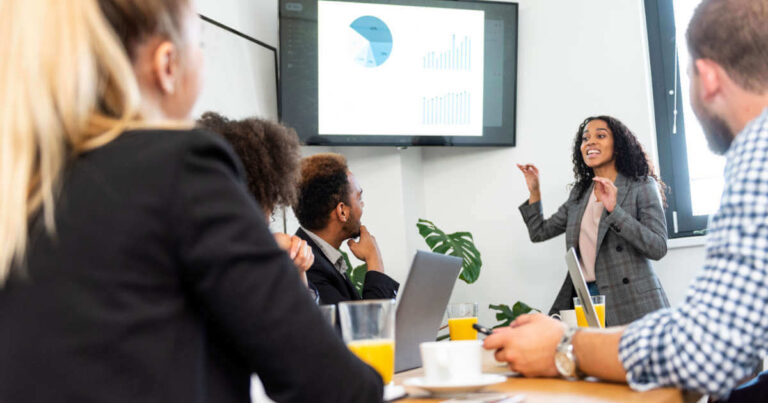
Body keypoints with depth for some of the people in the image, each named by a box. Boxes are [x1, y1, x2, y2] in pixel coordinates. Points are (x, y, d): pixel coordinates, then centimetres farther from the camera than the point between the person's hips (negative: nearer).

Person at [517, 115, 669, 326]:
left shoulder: (642, 186, 0)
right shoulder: (579, 192, 17)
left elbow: (658, 248, -12)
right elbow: (539, 233, 23)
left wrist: (614, 210, -19)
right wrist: (534, 192, 14)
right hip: (583, 298, 5)